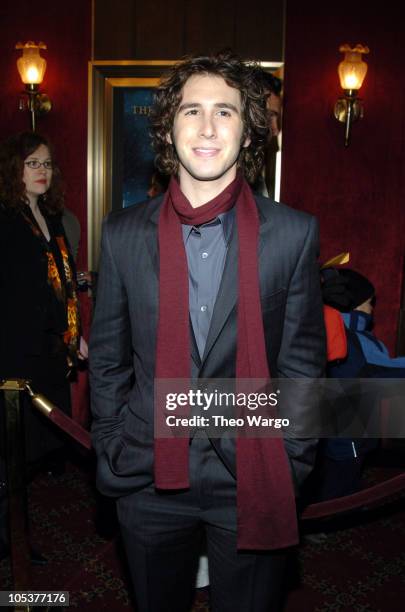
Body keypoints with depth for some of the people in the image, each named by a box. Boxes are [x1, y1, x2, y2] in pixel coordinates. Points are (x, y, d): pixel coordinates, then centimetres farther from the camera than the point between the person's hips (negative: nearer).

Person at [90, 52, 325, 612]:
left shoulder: (293, 233, -6)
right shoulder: (124, 234, -2)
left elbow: (303, 360, -2)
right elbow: (107, 359, 4)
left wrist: (291, 465, -3)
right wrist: (112, 455, 2)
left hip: (253, 482, -1)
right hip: (149, 480, 2)